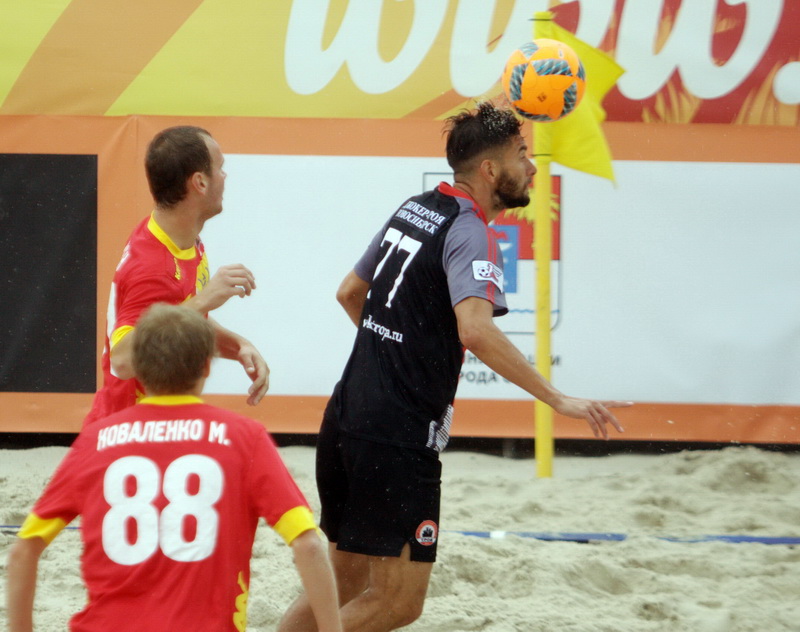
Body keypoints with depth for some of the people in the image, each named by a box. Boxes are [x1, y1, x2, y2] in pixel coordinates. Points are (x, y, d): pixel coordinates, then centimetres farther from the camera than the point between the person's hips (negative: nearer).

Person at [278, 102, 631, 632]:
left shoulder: (413, 210, 13)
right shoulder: (470, 232, -13)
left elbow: (350, 293, 26)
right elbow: (476, 330, -30)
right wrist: (558, 400, -29)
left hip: (346, 416, 9)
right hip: (399, 436, -9)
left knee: (345, 584, 18)